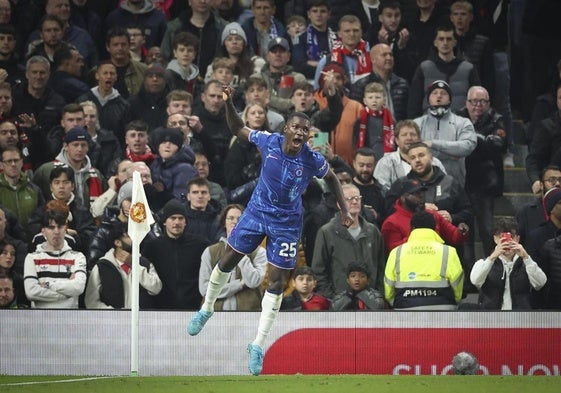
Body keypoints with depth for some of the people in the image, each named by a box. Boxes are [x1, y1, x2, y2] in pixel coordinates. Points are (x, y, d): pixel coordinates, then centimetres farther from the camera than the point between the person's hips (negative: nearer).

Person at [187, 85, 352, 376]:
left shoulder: (313, 161, -19)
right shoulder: (269, 142, -16)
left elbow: (332, 178, 2)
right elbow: (238, 130, 0)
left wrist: (344, 209, 0)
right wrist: (229, 104, -16)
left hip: (286, 224, -2)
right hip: (257, 211, 2)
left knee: (277, 282, -3)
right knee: (227, 262, 12)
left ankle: (257, 346, 5)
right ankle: (206, 310, 40)